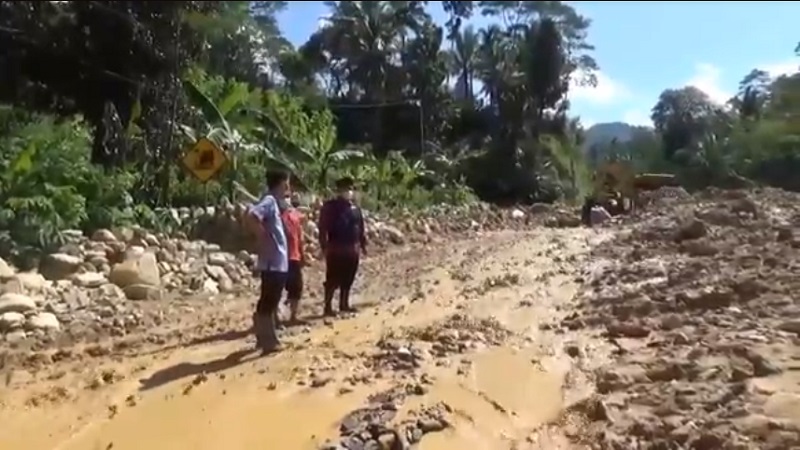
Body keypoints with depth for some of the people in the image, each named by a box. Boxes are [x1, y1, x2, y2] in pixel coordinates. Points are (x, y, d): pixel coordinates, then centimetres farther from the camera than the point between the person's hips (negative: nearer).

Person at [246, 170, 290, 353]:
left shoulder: (274, 202, 15)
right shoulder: (269, 200, -14)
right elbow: (253, 215, -31)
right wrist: (264, 236, -22)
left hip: (278, 262, 10)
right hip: (273, 262, -10)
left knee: (270, 302, 16)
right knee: (268, 302, -2)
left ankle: (266, 339, 25)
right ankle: (269, 341, 5)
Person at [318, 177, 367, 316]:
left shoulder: (355, 209, 13)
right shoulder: (329, 207, -6)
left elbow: (361, 229, 18)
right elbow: (323, 229, -10)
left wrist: (363, 245, 14)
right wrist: (324, 247, -16)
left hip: (352, 249, 6)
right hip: (335, 249, -6)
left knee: (347, 279, 13)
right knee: (333, 280, -4)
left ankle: (344, 304, 24)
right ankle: (328, 306, 3)